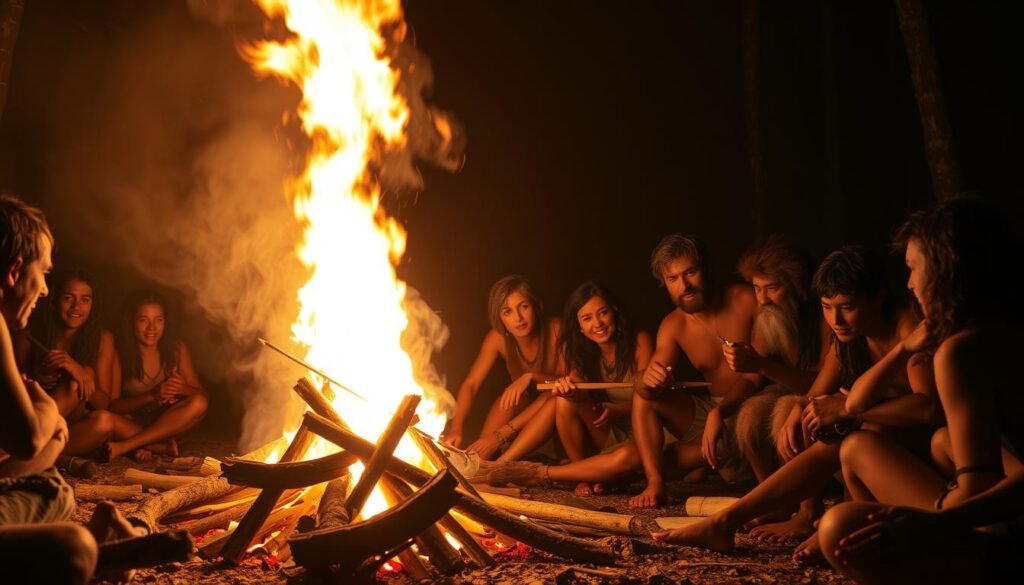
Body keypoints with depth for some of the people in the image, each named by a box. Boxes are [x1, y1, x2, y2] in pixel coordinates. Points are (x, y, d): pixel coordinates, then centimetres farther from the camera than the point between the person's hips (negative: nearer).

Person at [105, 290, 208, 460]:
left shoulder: (177, 349, -4)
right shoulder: (119, 353, -12)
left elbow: (200, 395, -2)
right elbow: (111, 405, -12)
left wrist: (183, 388, -25)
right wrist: (151, 396, -26)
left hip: (167, 424, 2)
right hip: (131, 424, -2)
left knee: (198, 404, -28)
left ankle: (124, 446, -28)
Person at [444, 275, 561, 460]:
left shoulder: (556, 330, -26)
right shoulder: (498, 338, -18)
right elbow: (470, 384, -21)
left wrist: (531, 377, -39)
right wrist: (456, 428, -37)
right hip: (524, 406, 2)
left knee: (555, 396, -35)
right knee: (511, 398, -32)